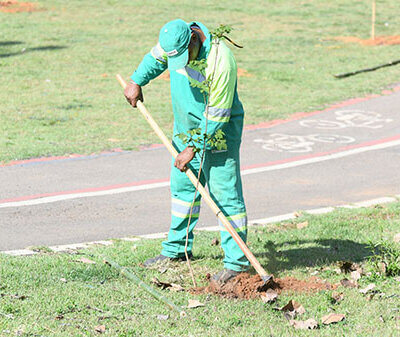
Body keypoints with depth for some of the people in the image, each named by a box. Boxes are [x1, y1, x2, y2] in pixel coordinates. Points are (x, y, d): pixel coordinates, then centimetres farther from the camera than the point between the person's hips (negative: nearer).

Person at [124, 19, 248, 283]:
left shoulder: (220, 61, -32)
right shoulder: (175, 38, -11)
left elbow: (217, 116, -26)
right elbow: (156, 57, 16)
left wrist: (193, 149, -22)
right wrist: (137, 81, 13)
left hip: (217, 131, -8)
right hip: (186, 126, 8)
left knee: (225, 193, -8)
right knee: (182, 186, 16)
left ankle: (236, 261, -5)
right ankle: (177, 249, 30)